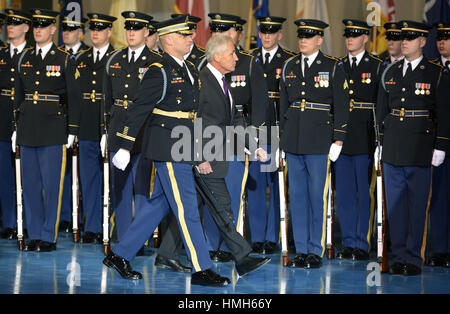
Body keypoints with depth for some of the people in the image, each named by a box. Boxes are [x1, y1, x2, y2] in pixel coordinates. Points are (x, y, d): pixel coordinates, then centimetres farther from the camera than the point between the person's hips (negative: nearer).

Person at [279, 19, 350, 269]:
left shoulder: (333, 67, -2)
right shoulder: (290, 67, 11)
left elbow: (341, 105, -3)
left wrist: (338, 141, -8)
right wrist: (284, 136, 15)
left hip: (319, 142, -4)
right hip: (293, 142, 4)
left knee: (318, 196, -1)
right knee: (297, 195, 7)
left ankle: (316, 251, 6)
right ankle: (301, 250, 13)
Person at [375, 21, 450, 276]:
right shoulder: (391, 73, 12)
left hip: (420, 150, -4)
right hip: (392, 150, 5)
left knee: (417, 206, 0)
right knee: (395, 204, 7)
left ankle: (414, 258, 7)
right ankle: (399, 256, 15)